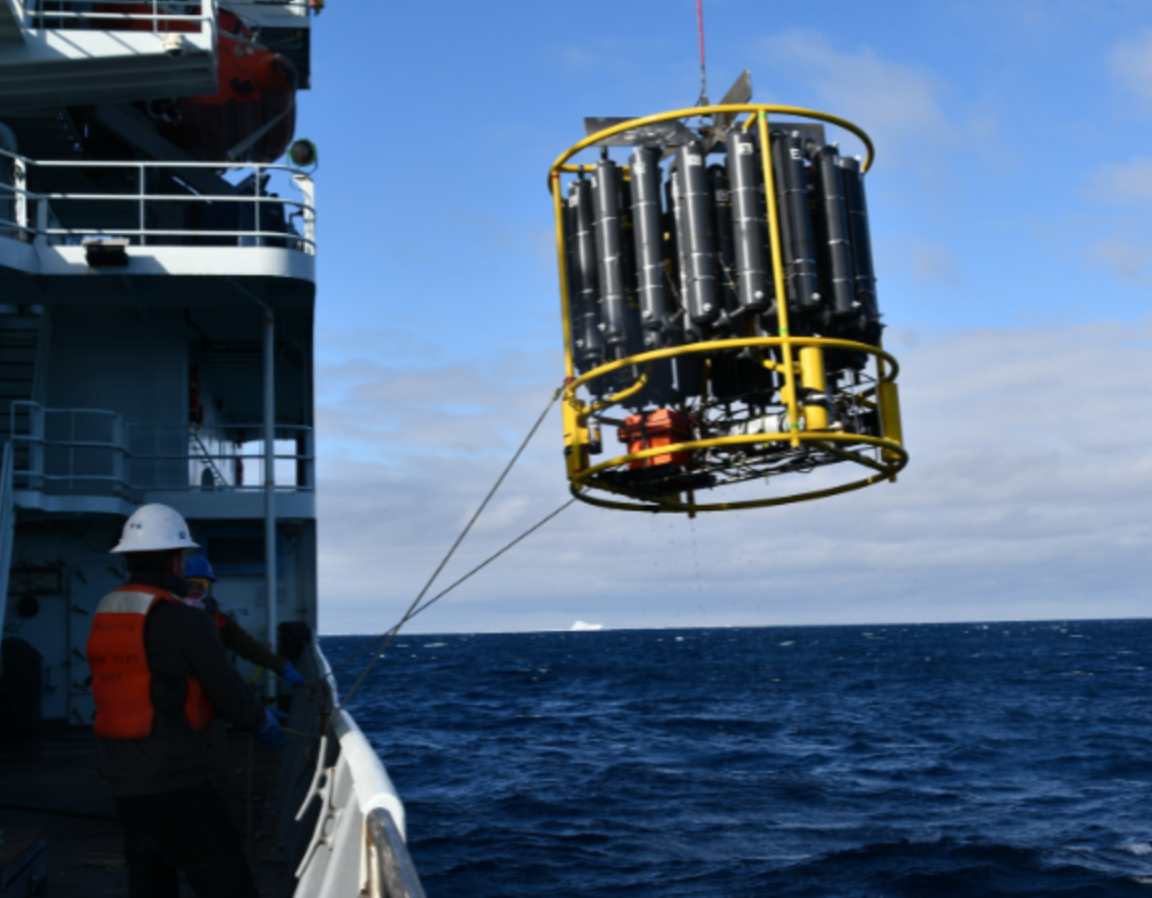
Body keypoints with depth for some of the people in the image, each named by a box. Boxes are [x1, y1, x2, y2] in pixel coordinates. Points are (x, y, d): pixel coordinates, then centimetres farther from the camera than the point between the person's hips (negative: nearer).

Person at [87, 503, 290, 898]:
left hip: (123, 784, 8)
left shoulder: (103, 614, 8)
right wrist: (263, 722, 12)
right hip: (175, 787, -8)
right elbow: (229, 692, -11)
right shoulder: (183, 620, -16)